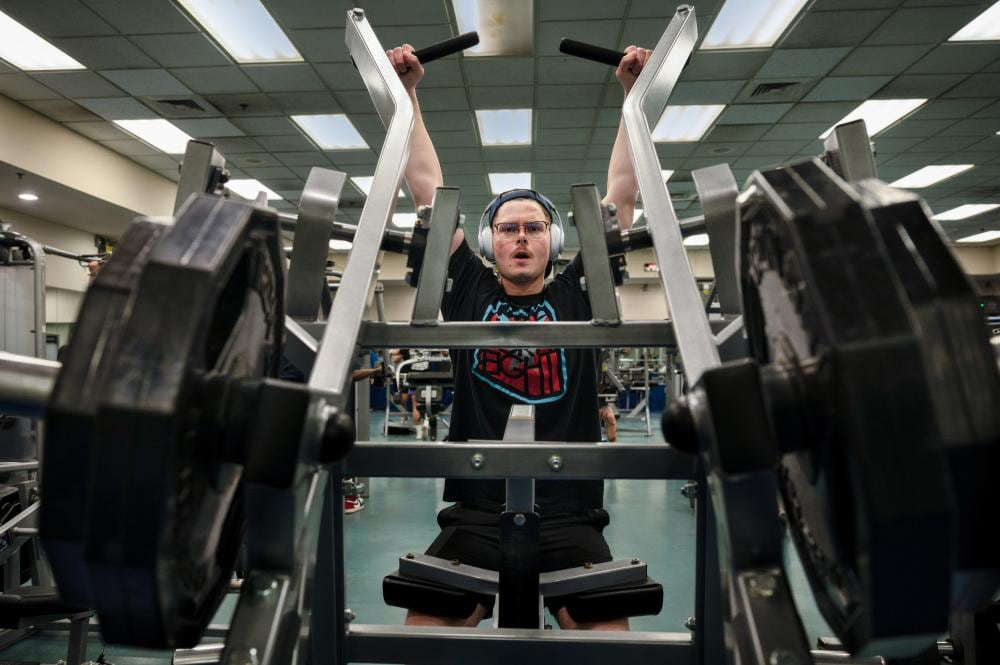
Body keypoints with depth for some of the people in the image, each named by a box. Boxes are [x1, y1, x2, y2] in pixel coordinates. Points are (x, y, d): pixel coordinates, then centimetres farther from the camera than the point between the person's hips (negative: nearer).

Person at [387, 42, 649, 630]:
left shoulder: (579, 294, 10)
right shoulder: (469, 292, 11)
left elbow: (622, 192, 10)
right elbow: (428, 189, 12)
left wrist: (636, 92, 11)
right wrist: (407, 94, 14)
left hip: (569, 519, 0)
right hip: (476, 517, 0)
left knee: (608, 631, -18)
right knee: (424, 627, -16)